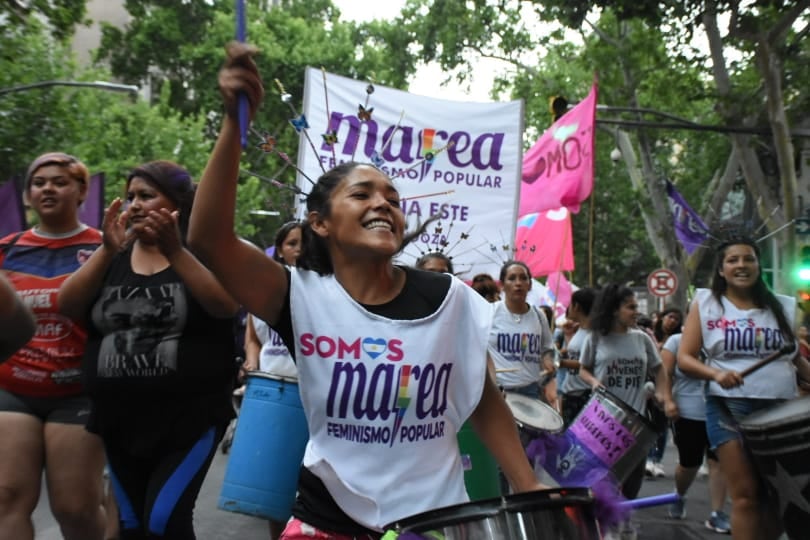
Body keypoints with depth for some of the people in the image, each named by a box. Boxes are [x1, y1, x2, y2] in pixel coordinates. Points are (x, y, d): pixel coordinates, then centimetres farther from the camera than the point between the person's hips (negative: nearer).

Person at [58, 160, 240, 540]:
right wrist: (107, 250, -15)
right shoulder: (114, 256, 9)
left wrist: (175, 250, -26)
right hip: (119, 420, 5)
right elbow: (67, 305, -3)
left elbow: (227, 305, -20)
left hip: (190, 416, -5)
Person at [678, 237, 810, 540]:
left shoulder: (783, 307, 11)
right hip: (729, 408, -3)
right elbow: (684, 358, -4)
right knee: (746, 494, -6)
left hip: (782, 409, 4)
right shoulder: (706, 304, 2)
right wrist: (716, 373, -22)